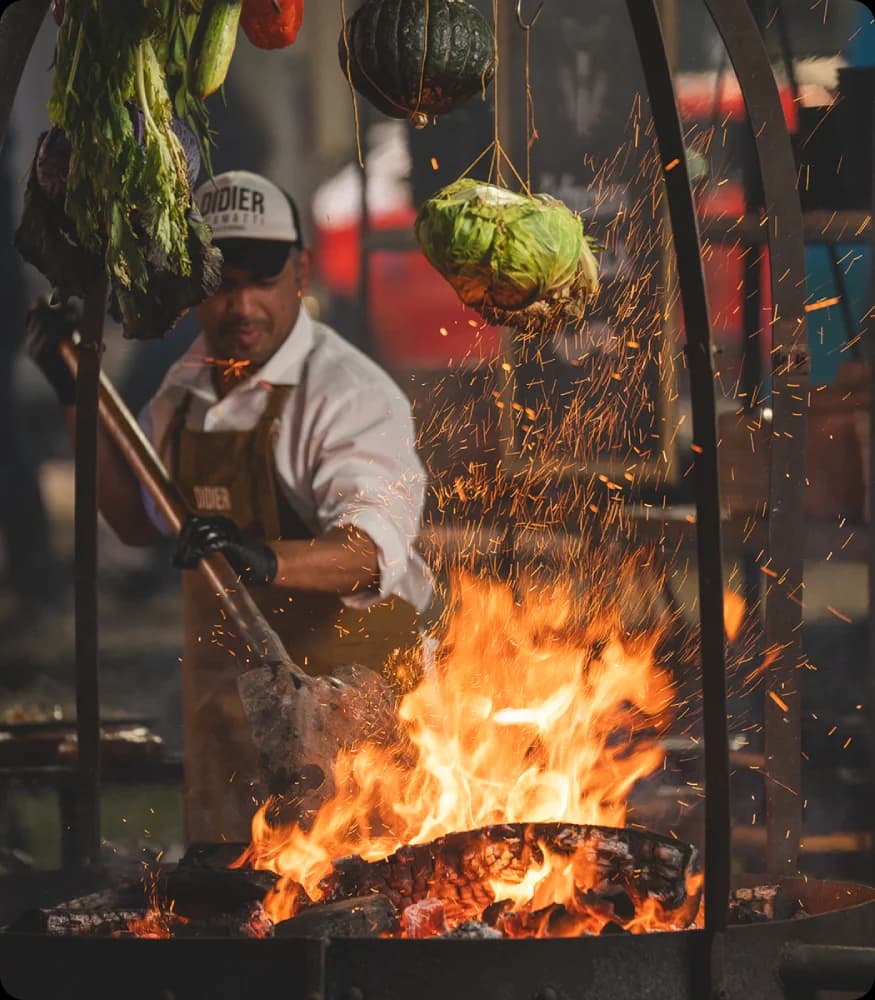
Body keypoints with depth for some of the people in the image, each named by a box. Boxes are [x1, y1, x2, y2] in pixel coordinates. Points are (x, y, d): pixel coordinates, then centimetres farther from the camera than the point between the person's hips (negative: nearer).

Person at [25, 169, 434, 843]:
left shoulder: (350, 392, -17)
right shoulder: (190, 383, 9)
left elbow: (375, 546, -31)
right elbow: (139, 521, 16)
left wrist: (266, 559, -50)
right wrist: (79, 396, 7)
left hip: (341, 685, -7)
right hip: (222, 681, 7)